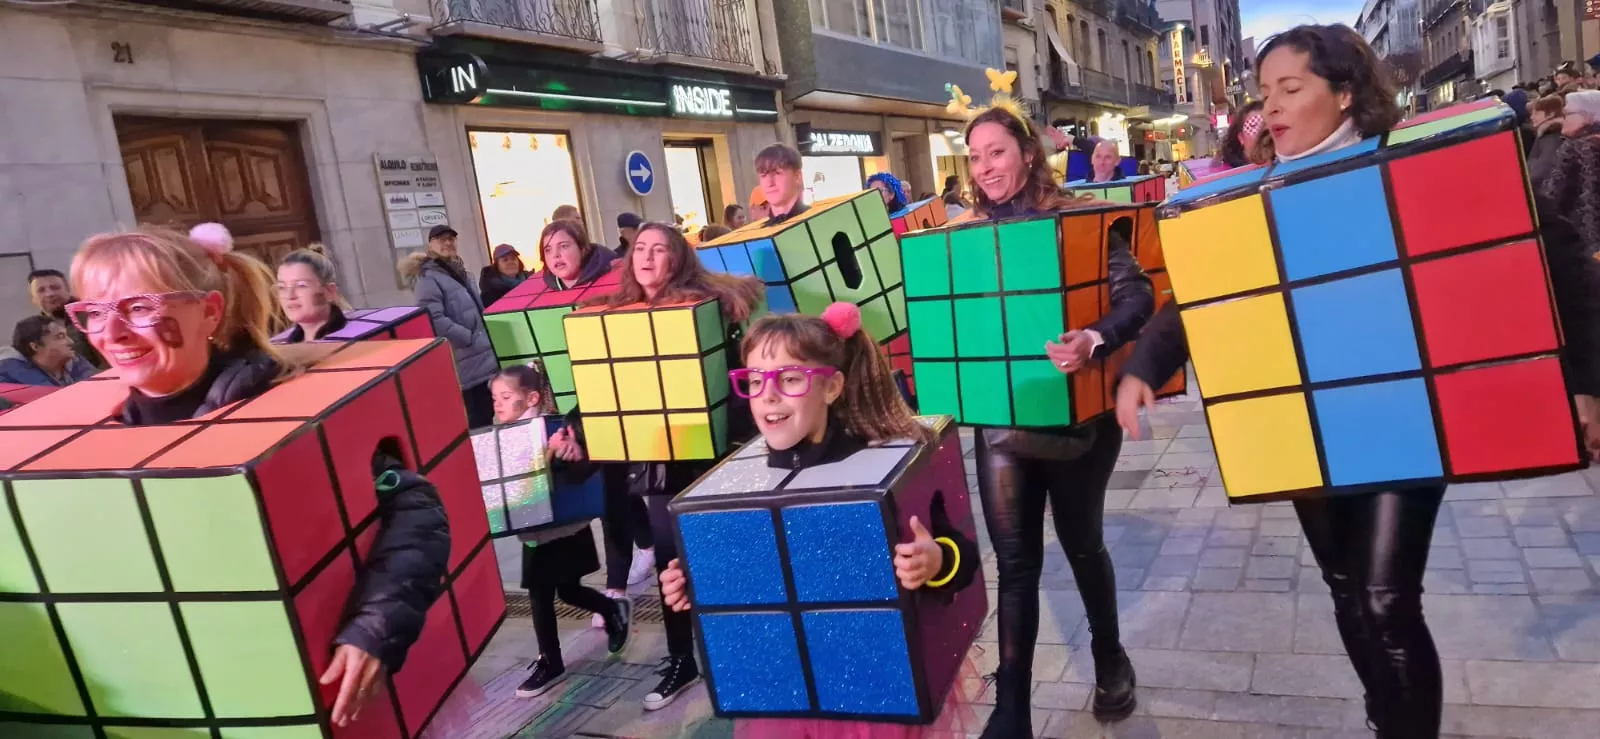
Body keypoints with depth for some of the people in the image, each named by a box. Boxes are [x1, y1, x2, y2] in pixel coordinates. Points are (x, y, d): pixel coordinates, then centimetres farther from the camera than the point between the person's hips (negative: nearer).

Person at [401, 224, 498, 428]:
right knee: (477, 426, -8)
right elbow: (435, 321, -22)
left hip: (485, 358, 9)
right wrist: (472, 339, -18)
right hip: (467, 365, -9)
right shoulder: (429, 279, -10)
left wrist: (488, 335, 13)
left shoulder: (459, 273, 18)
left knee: (487, 419, 14)